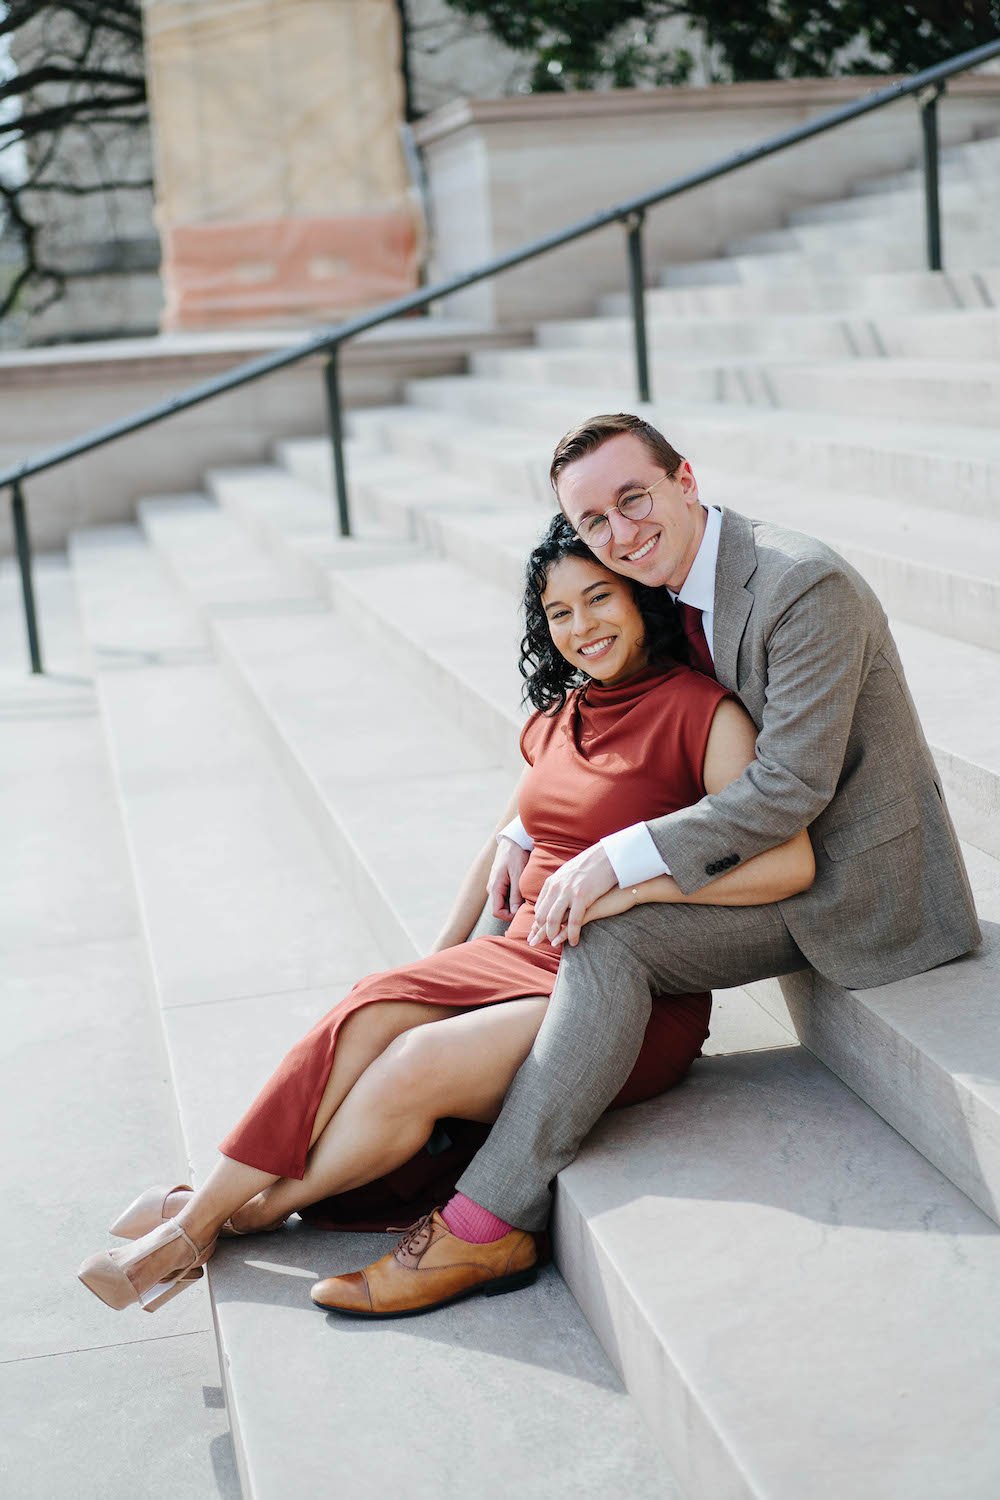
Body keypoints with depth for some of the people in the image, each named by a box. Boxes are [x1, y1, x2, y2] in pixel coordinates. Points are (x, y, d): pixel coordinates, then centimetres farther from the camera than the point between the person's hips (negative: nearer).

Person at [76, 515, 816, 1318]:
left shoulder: (700, 712, -10)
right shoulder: (560, 715, 14)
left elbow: (789, 862, -22)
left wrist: (633, 882, -26)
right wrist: (442, 959, 20)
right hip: (525, 958, 6)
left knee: (421, 1064, -27)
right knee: (375, 1011, -22)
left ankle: (228, 1215, -9)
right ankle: (204, 1210, -18)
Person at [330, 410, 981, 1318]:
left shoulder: (806, 586, -23)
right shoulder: (670, 592, 5)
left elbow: (791, 785, -26)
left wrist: (621, 858, -27)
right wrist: (526, 833, 2)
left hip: (852, 882, -9)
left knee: (608, 936, -24)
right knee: (563, 904, 4)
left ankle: (495, 1213, -19)